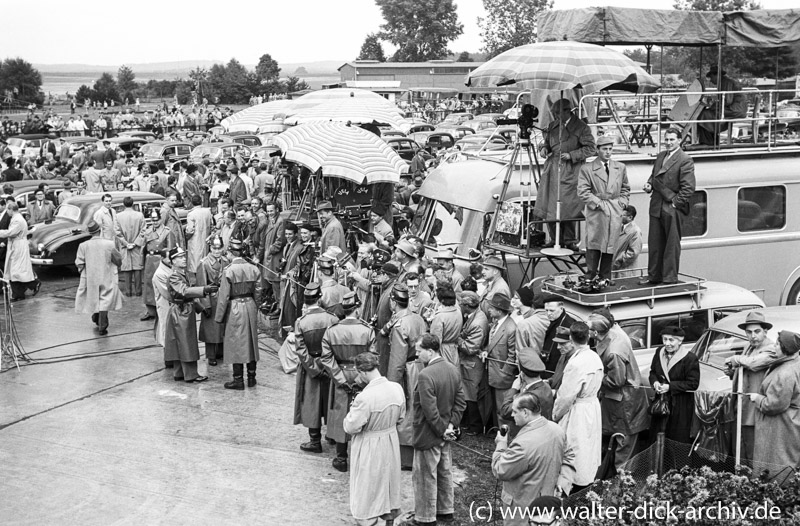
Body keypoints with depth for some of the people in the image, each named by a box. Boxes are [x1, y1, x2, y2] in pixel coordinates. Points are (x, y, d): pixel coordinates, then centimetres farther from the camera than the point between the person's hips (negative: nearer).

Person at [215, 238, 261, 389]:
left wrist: (219, 317, -4)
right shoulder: (254, 269, 1)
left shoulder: (228, 271, -15)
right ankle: (251, 377, 22)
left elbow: (224, 296, -12)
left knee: (236, 343, 3)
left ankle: (238, 380, 8)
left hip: (235, 308, -5)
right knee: (251, 341, 14)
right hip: (251, 306, 5)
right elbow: (257, 292, 6)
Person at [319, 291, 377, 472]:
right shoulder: (367, 330, -12)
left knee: (340, 417, 12)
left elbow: (326, 359, -8)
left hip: (340, 379, 1)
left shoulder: (331, 331, -7)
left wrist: (342, 380, -6)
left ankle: (341, 459, 19)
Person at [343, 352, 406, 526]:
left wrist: (352, 410, -7)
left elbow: (351, 427, -22)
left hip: (369, 448, -6)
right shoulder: (397, 388, -11)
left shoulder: (365, 397, -30)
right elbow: (400, 418, 3)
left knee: (368, 487, 12)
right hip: (391, 441, 6)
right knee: (389, 479, 25)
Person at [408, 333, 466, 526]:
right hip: (445, 436, 8)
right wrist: (451, 425, -1)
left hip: (428, 436, -8)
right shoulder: (453, 369, 0)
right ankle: (445, 511, 35)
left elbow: (430, 411, -26)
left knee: (425, 477, 6)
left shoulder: (426, 375, -26)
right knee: (444, 472, 21)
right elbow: (460, 402, 3)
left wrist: (442, 430, -15)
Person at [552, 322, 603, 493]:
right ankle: (589, 478, 33)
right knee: (589, 446, 20)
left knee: (576, 449, 5)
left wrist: (556, 414, -5)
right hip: (593, 404, 8)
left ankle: (577, 487, 15)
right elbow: (597, 383, 6)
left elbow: (567, 395, -20)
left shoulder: (576, 363, -25)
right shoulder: (595, 358, -2)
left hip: (578, 410, -8)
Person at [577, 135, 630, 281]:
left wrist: (622, 202, 4)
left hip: (615, 213, 3)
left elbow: (625, 189, 21)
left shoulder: (620, 168, 14)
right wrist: (598, 203, -12)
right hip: (596, 212, -3)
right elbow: (583, 192, -5)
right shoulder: (587, 169, 0)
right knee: (594, 243, -8)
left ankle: (605, 278, 12)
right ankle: (590, 276, -2)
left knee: (611, 245, 4)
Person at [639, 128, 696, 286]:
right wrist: (649, 184, 4)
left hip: (673, 209, -7)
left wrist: (675, 203, -15)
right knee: (654, 243, 11)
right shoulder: (660, 156, 14)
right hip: (656, 207, 7)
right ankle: (654, 276, 21)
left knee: (672, 245, 3)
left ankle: (670, 278, 11)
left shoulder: (685, 160, -10)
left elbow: (688, 188, -14)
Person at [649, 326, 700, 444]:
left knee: (680, 438, 2)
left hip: (681, 405, -5)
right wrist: (655, 382, -9)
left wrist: (670, 387, -20)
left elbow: (693, 383, -15)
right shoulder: (659, 352, 3)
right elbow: (652, 372, 14)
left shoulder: (690, 358, -15)